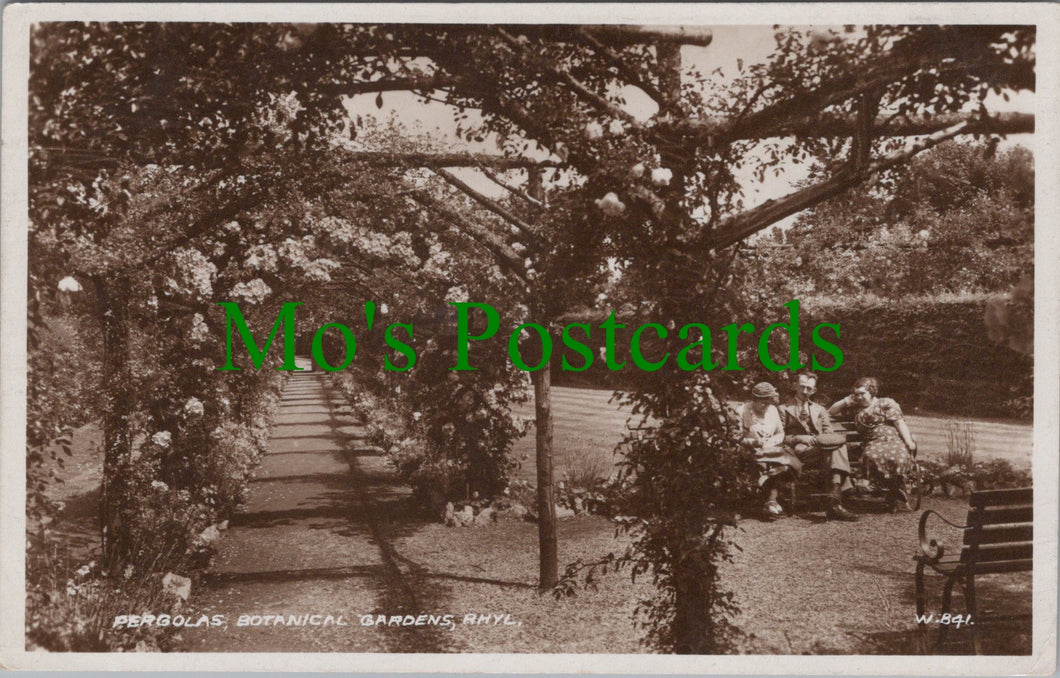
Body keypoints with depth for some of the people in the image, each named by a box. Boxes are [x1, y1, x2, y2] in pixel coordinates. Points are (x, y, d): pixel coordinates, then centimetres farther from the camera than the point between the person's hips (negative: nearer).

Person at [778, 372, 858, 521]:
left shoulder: (820, 410, 29)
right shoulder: (784, 409, 17)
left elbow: (829, 435, 15)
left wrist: (815, 439, -10)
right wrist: (799, 438, -14)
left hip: (821, 448, 4)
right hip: (798, 450, -4)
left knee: (837, 448, -36)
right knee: (841, 438, -28)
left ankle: (834, 504, -44)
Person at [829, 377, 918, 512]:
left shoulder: (886, 403, 13)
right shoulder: (856, 408, 25)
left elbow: (899, 422, 3)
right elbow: (830, 412, 29)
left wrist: (909, 441, -10)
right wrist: (847, 400, 17)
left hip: (894, 440, -2)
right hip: (873, 444, 2)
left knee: (898, 456, -37)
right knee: (872, 456, -35)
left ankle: (895, 494, -15)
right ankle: (896, 492, -24)